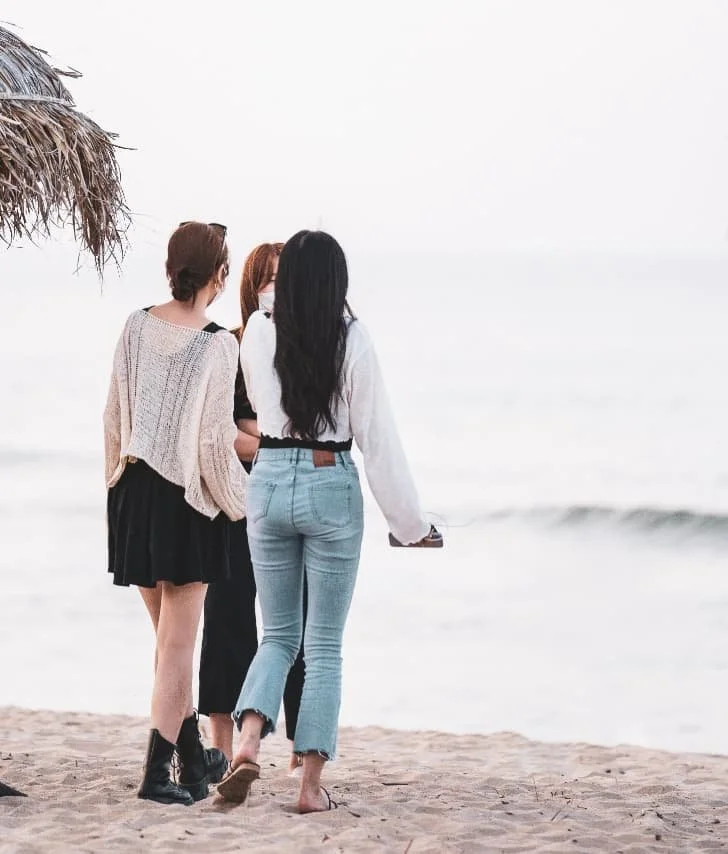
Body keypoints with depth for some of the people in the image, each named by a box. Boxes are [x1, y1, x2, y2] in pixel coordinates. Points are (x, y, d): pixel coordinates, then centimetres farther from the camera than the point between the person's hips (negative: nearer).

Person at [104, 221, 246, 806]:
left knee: (169, 635, 18)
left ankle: (194, 757, 28)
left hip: (133, 489, 5)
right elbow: (215, 440, -14)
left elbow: (113, 417, 6)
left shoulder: (138, 326, 0)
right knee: (178, 642, 1)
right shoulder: (219, 346, -16)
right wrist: (239, 504, 1)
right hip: (187, 499, -5)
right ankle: (157, 770, -5)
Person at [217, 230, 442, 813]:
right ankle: (312, 783, 5)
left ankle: (249, 739, -10)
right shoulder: (353, 341, -9)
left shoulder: (258, 335, -1)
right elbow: (378, 436, -7)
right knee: (324, 645, 7)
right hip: (332, 486, -2)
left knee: (278, 634, 15)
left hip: (269, 484, 2)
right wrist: (409, 520, 1)